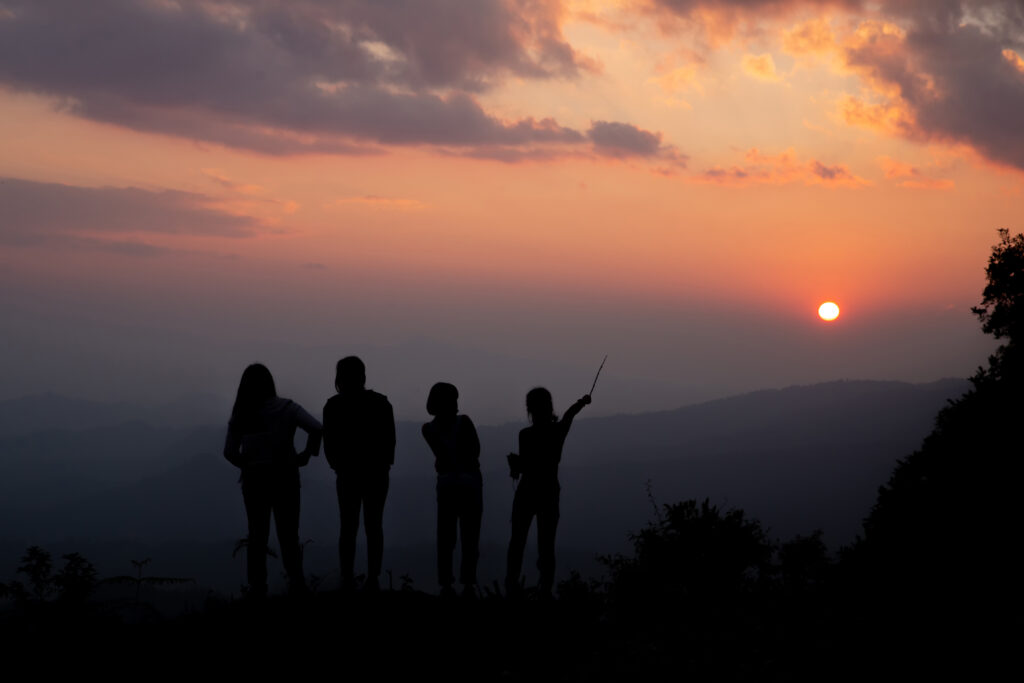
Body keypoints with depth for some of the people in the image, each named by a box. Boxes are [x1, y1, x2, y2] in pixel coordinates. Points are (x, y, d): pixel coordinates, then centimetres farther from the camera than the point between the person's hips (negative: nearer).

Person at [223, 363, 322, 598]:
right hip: (284, 477, -1)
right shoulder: (286, 408, -6)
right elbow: (315, 428, -18)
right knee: (288, 534, 7)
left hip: (254, 479, 2)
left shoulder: (240, 414, 0)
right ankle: (296, 580, -4)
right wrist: (307, 454, -5)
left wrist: (248, 464, 12)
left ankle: (257, 587, 6)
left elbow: (230, 452, -4)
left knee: (257, 535, 10)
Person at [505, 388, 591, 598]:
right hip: (550, 493, 3)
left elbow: (524, 468, -15)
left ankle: (512, 585, 3)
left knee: (517, 541, 7)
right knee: (546, 544, 5)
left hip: (527, 492, -3)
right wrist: (583, 402, 39)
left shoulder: (526, 435, -14)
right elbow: (570, 414, 20)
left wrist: (513, 461, 4)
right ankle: (545, 588, 0)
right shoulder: (559, 430, -1)